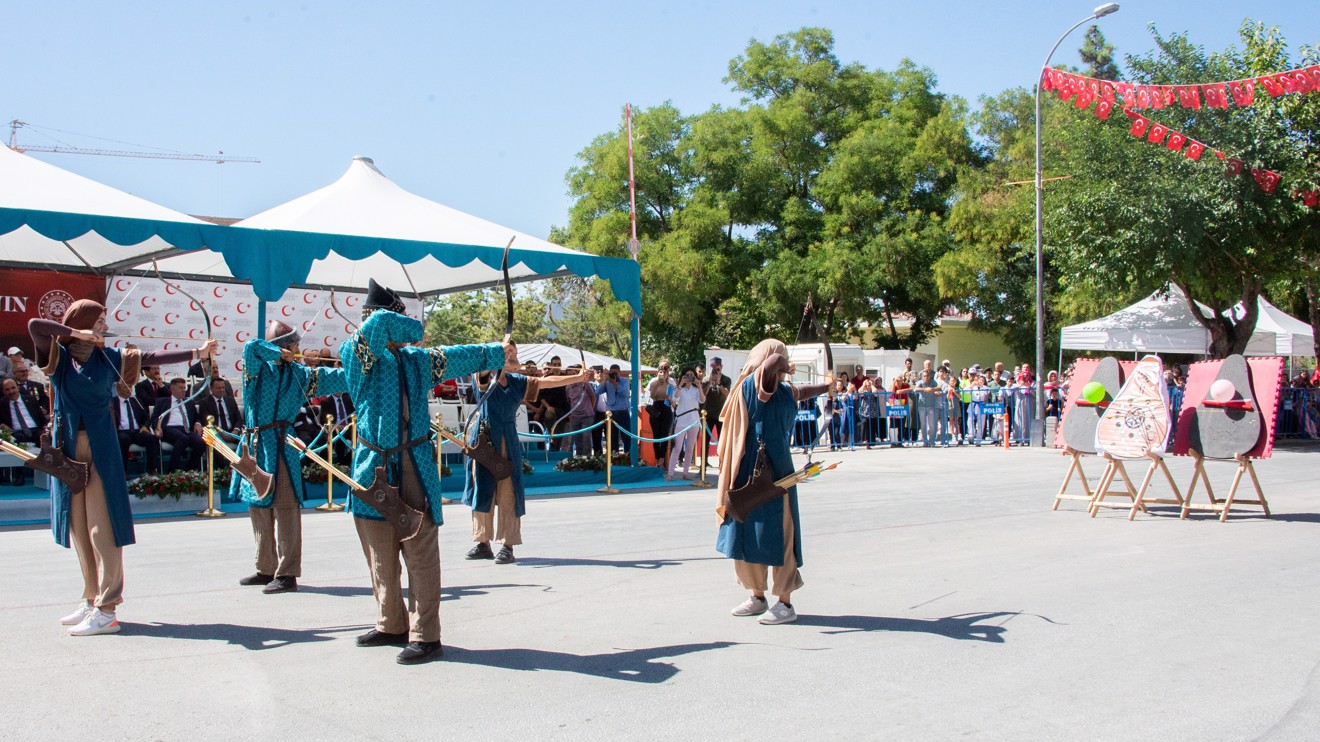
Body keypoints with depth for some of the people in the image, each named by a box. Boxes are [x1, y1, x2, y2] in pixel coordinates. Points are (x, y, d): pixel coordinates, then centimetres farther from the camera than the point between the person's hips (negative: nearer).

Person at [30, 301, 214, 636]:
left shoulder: (107, 358, 7)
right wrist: (76, 333, -9)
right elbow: (34, 325, -8)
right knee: (79, 527, 8)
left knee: (102, 527, -6)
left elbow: (152, 357, 3)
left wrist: (196, 353, -1)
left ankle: (107, 610, -7)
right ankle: (92, 598, 20)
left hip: (100, 450, -2)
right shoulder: (59, 356, 6)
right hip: (68, 449, 2)